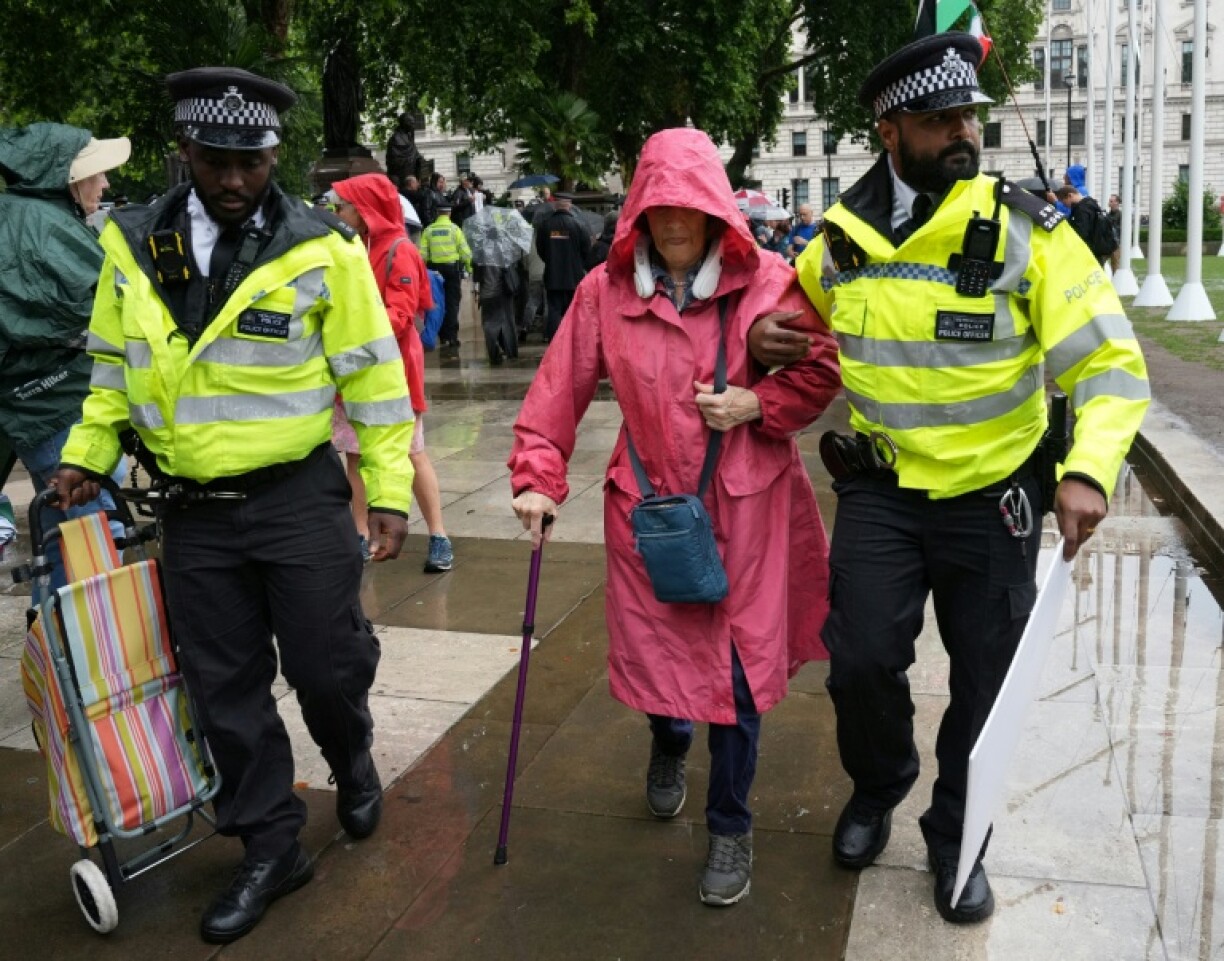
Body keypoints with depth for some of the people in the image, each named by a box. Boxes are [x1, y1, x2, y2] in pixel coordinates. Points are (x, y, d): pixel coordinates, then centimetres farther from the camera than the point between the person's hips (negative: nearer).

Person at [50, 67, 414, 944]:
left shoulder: (323, 250, -8)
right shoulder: (133, 244, 2)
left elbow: (374, 377, -4)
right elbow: (115, 363, 14)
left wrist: (390, 490, -6)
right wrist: (87, 451, 3)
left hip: (299, 500, -3)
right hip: (192, 511, 3)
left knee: (328, 667, 5)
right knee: (227, 688, 10)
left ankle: (353, 766, 40)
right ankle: (271, 849, 27)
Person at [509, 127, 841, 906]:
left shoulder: (766, 282, -5)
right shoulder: (606, 290, -2)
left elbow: (822, 371, 1)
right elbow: (560, 391, 0)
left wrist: (756, 403, -15)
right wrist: (538, 479, -6)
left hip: (744, 506, -1)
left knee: (737, 671, 3)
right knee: (655, 647, 12)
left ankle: (731, 828, 25)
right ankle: (670, 742, 51)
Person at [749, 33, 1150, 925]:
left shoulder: (1026, 229, -13)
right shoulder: (841, 236, -3)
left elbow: (1111, 362, -14)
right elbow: (799, 320, 17)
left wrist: (1089, 468, -31)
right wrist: (764, 335, -7)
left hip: (993, 495, -1)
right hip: (881, 489, 2)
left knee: (985, 683, 9)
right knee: (862, 660, -4)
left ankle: (958, 838, 35)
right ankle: (878, 787, 30)